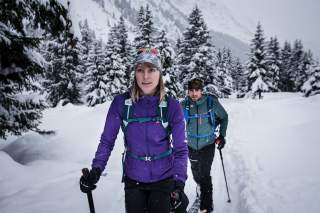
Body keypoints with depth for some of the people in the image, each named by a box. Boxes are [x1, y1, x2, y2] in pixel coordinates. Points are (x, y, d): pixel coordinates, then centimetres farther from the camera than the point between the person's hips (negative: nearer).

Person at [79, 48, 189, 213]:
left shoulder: (171, 106, -12)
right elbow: (107, 140, -4)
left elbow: (180, 149, -11)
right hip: (133, 180, 1)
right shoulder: (121, 103, -11)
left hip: (164, 180, -1)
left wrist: (179, 185, -21)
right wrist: (96, 170, -17)